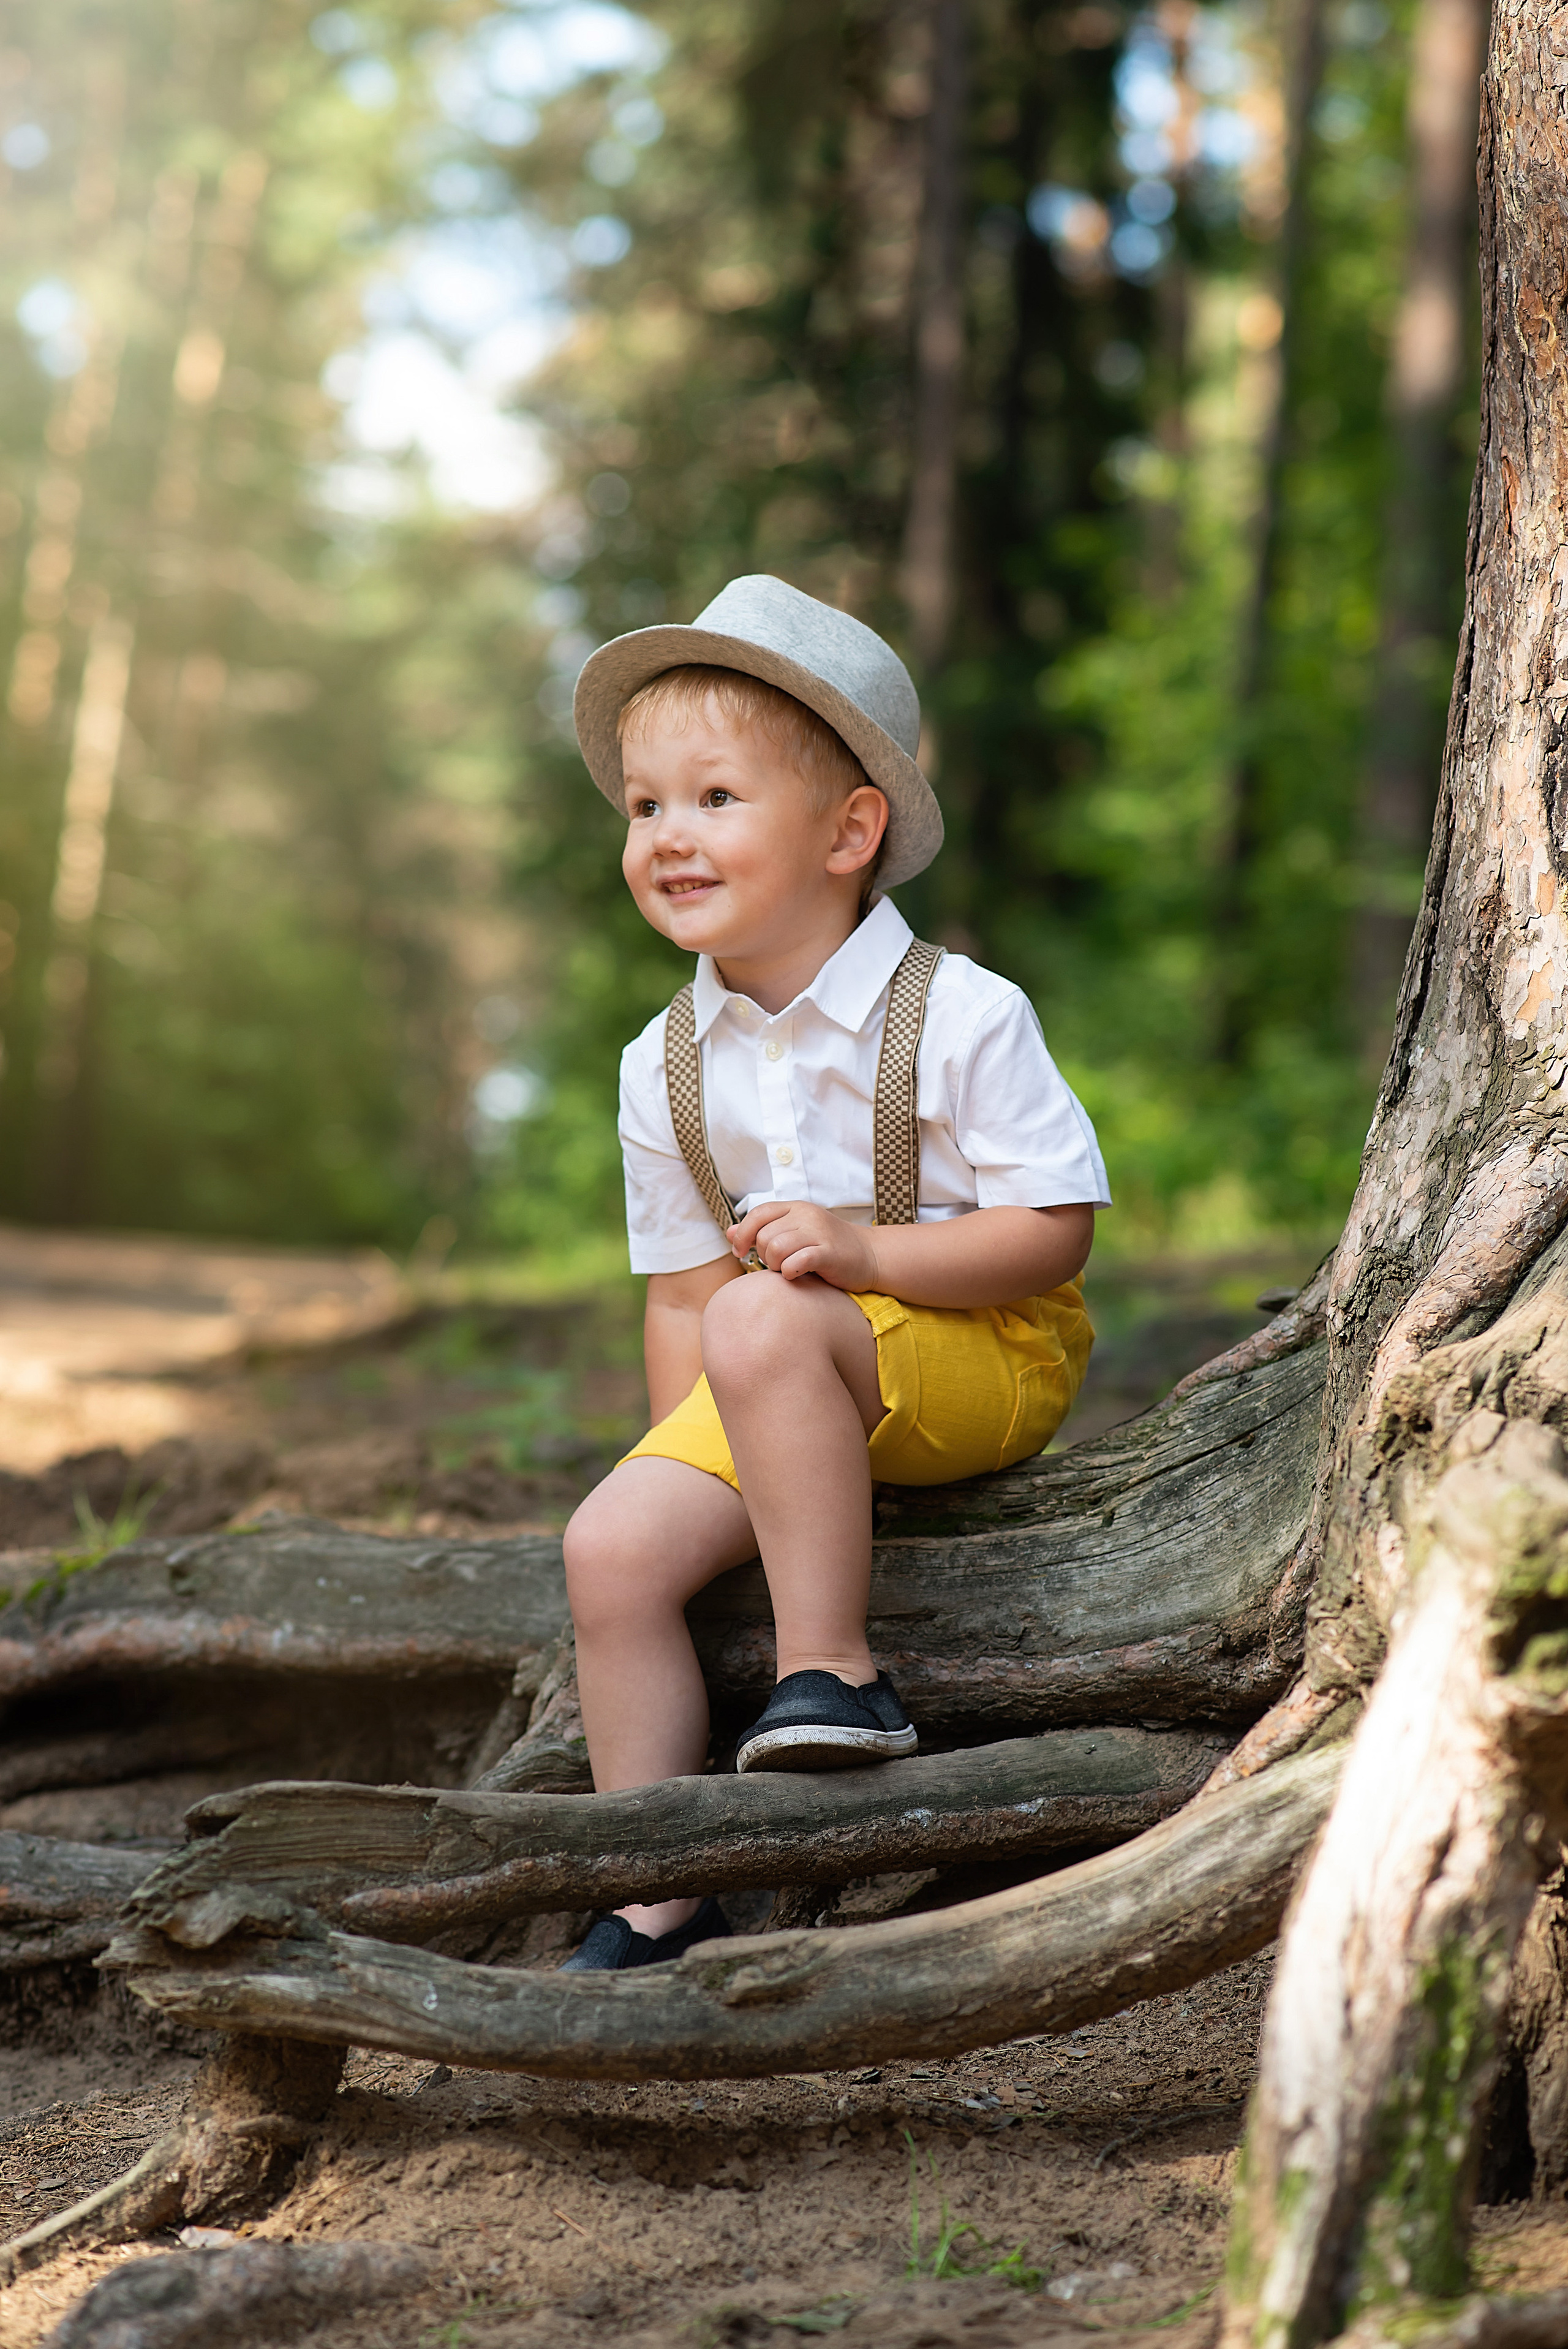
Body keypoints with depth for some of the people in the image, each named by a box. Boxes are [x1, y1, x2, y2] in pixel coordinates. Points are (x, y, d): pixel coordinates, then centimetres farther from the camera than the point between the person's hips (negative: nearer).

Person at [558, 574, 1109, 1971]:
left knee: (763, 1323, -34)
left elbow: (1055, 1230, -16)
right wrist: (697, 1464, -3)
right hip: (787, 1393, 6)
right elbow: (681, 1291, 7)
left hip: (986, 1351, -6)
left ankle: (833, 1671, -26)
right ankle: (657, 1900, -5)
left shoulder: (960, 1017, -14)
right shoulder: (666, 1067, 3)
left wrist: (866, 1251, -29)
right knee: (616, 1544, -14)